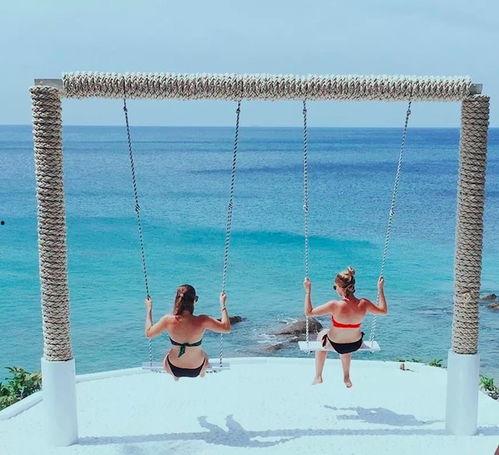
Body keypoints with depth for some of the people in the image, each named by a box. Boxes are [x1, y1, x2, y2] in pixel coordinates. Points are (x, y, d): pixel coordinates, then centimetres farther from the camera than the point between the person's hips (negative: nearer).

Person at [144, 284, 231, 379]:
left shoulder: (168, 320, -25)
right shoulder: (202, 321, -27)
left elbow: (148, 333, -8)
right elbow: (226, 328, -14)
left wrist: (149, 309, 3)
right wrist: (223, 304, -4)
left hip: (174, 370, 0)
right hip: (197, 370, 0)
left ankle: (175, 377, 63)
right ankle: (202, 375, 67)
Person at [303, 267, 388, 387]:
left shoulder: (335, 306, -33)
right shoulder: (363, 304, -23)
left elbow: (308, 312, -25)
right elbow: (383, 311, -3)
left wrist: (308, 291, -18)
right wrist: (381, 289, 3)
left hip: (335, 345, -3)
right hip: (356, 345, 3)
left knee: (321, 335, 34)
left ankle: (318, 377, 43)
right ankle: (347, 378, 55)